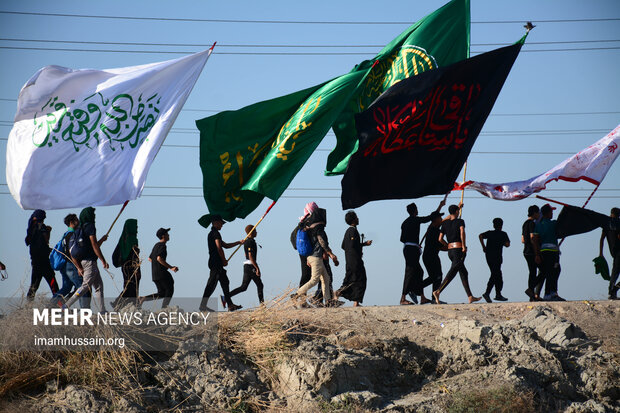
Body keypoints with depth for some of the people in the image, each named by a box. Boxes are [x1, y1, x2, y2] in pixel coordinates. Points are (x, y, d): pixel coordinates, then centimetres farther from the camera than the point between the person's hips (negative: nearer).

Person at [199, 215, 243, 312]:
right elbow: (219, 248, -18)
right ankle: (203, 305, -14)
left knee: (225, 282, 12)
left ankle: (230, 304, 14)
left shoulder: (212, 234, 22)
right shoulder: (215, 233, -9)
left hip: (217, 264, 11)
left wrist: (239, 242, 31)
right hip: (216, 263, -11)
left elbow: (225, 245, 29)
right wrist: (224, 260, -9)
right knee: (212, 283, -12)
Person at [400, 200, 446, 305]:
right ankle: (403, 298, -14)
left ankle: (422, 297, 13)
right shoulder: (416, 220, -7)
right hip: (412, 249, -8)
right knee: (410, 273, -10)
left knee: (418, 272, 12)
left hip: (407, 248, 8)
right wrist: (440, 206, 12)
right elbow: (431, 217, 0)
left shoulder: (405, 222, 15)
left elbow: (402, 239, 15)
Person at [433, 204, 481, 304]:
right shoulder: (460, 221, -3)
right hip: (459, 250, -7)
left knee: (464, 273, 12)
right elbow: (462, 232, -22)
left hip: (450, 250, 7)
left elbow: (440, 239, 8)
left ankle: (470, 297, 12)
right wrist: (464, 246, -19)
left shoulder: (445, 223, 12)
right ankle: (438, 291, -24)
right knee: (452, 273, -11)